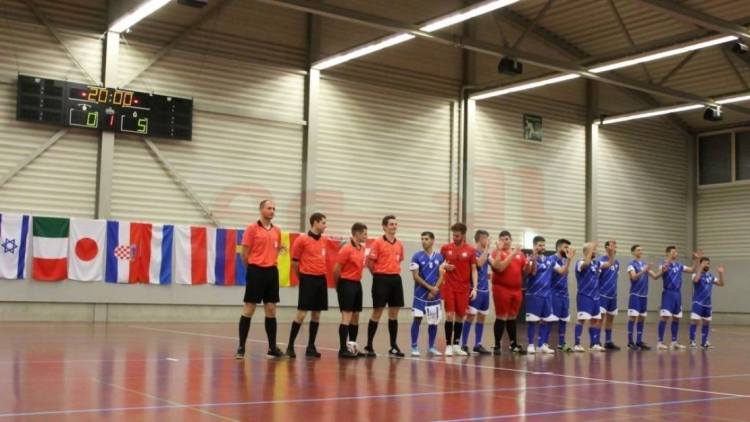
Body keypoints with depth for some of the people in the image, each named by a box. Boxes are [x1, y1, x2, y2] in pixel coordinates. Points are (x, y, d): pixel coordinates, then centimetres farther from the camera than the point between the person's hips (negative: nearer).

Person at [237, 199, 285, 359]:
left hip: (272, 272, 5)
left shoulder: (277, 231, 12)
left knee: (271, 310, 7)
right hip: (256, 272, -5)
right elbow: (245, 253, -4)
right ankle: (241, 347, 4)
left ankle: (272, 347, 14)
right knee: (249, 309, -2)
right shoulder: (252, 228, -5)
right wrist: (252, 268, 3)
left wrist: (272, 264, 9)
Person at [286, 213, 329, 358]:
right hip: (308, 279, -6)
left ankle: (311, 347, 15)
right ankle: (290, 346, 3)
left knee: (316, 314, 7)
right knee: (302, 314, -6)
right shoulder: (302, 239, -6)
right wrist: (302, 278, 3)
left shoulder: (324, 240, 11)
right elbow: (294, 261, -3)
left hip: (321, 279, 6)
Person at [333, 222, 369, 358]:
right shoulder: (346, 249, -14)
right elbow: (336, 269, -11)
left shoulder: (362, 248, 10)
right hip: (347, 284, -8)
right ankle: (343, 349, -8)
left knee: (355, 318, 11)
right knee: (347, 317, -9)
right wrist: (339, 284, 0)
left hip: (357, 284, 8)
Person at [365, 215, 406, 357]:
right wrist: (379, 276, 0)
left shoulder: (399, 244, 11)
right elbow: (370, 262, -6)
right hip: (381, 279, -5)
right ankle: (369, 345, 8)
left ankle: (393, 346, 14)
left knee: (394, 313, 7)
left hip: (396, 279, 6)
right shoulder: (378, 242, -6)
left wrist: (395, 273, 11)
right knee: (377, 313, -2)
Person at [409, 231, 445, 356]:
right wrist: (430, 287, -11)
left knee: (434, 321, 7)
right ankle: (414, 347, -2)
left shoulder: (440, 257, 6)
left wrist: (435, 290, -9)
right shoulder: (417, 256, -3)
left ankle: (431, 347, 19)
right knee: (417, 319, -9)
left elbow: (441, 275, 4)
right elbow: (415, 276, -7)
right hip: (420, 293, -3)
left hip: (435, 294, 3)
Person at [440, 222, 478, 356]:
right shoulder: (446, 248, 1)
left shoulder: (470, 250, -1)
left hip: (464, 288, 1)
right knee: (450, 315, -6)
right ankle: (448, 346, 1)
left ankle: (456, 345, 18)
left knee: (460, 316, 7)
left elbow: (474, 270, 1)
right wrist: (444, 266, -8)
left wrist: (474, 288, -7)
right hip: (449, 286, -1)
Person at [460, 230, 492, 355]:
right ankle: (464, 345, -5)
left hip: (485, 289, 8)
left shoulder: (486, 253, 14)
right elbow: (480, 263, -25)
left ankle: (478, 345, 16)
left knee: (482, 317, 10)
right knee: (471, 315, -8)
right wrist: (486, 249, -18)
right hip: (476, 289, -8)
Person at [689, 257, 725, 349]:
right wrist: (701, 268, -30)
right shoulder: (697, 274, -8)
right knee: (695, 320, -14)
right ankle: (692, 341, -8)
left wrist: (721, 273, -3)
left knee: (706, 322, 12)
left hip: (707, 303, 7)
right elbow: (695, 280, -32)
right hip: (698, 302, -7)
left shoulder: (711, 276, 10)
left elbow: (721, 284, 9)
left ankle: (704, 342, 22)